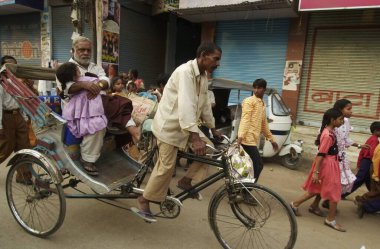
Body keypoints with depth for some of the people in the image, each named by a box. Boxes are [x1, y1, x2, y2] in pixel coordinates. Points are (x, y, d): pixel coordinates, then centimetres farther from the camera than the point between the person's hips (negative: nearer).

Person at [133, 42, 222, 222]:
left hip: (186, 125, 9)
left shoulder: (203, 76, 6)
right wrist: (195, 137, -42)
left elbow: (204, 104, 16)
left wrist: (213, 128, 20)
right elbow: (185, 105, -35)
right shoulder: (185, 72, -23)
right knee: (166, 166, -5)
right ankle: (144, 200, 14)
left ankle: (186, 181, 14)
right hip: (170, 125, -9)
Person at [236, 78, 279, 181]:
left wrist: (272, 140, 29)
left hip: (253, 139, 8)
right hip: (248, 139, -8)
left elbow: (264, 124, 27)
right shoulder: (249, 101, -6)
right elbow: (245, 119, -18)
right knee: (258, 165, -9)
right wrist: (240, 135, -32)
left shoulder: (262, 104, 21)